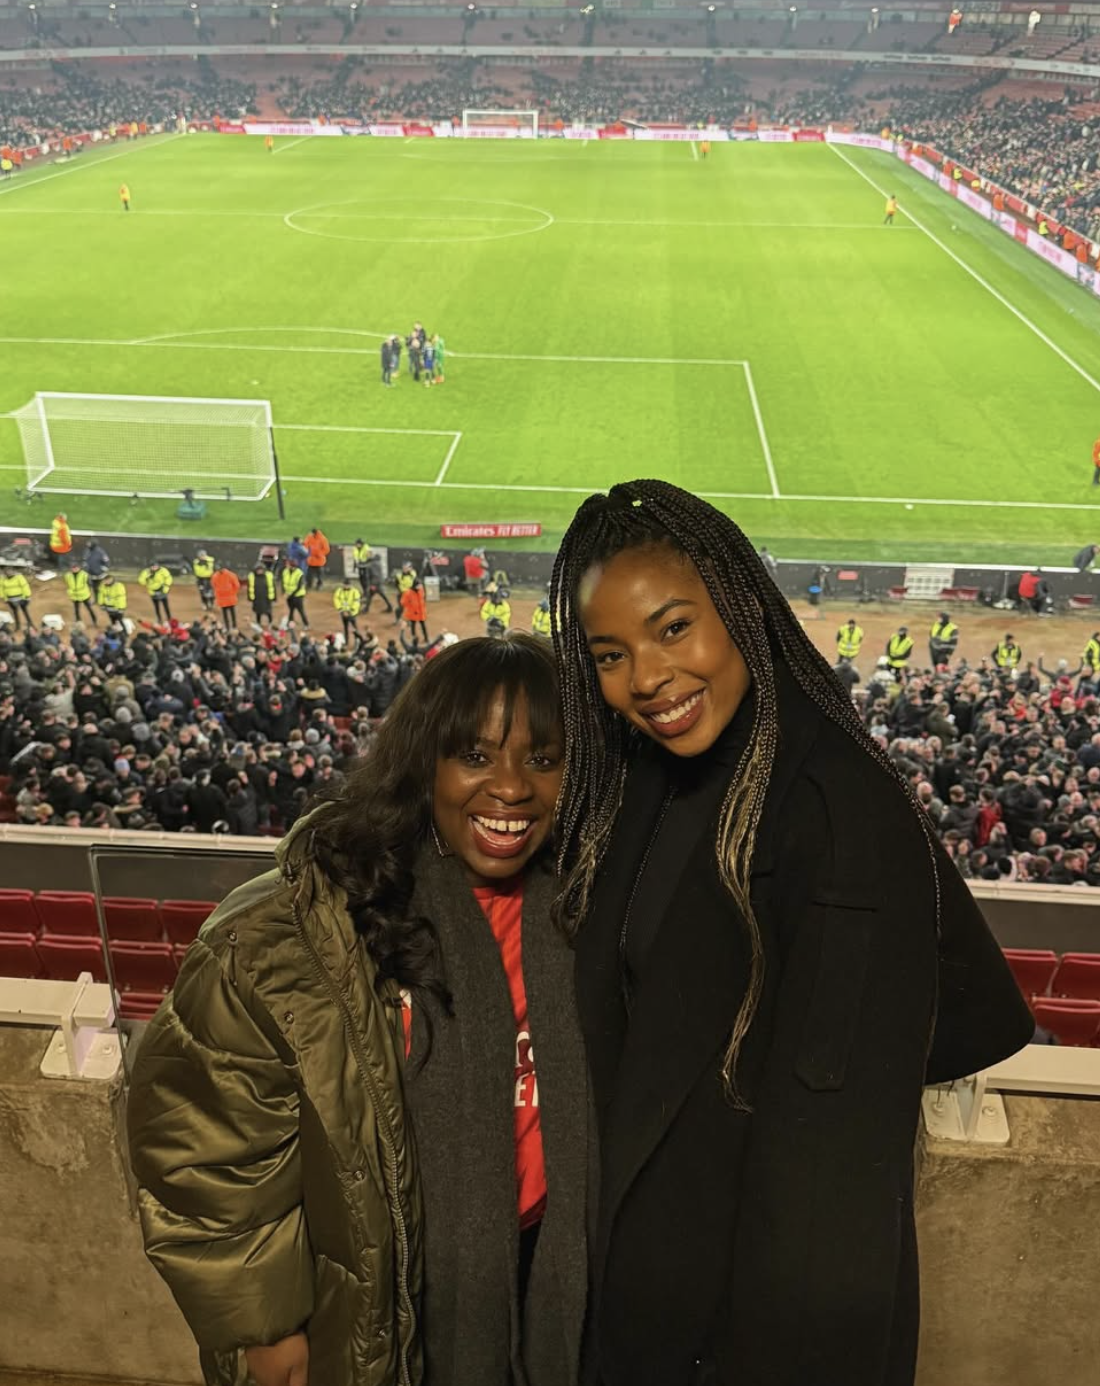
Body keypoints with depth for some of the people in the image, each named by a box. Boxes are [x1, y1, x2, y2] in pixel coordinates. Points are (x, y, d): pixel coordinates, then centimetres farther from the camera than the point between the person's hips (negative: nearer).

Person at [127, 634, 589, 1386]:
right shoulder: (293, 936, -24)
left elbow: (611, 1107, 5)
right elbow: (202, 1137, -16)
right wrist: (263, 1323, -10)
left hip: (549, 1280, 4)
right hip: (372, 1314, -3)